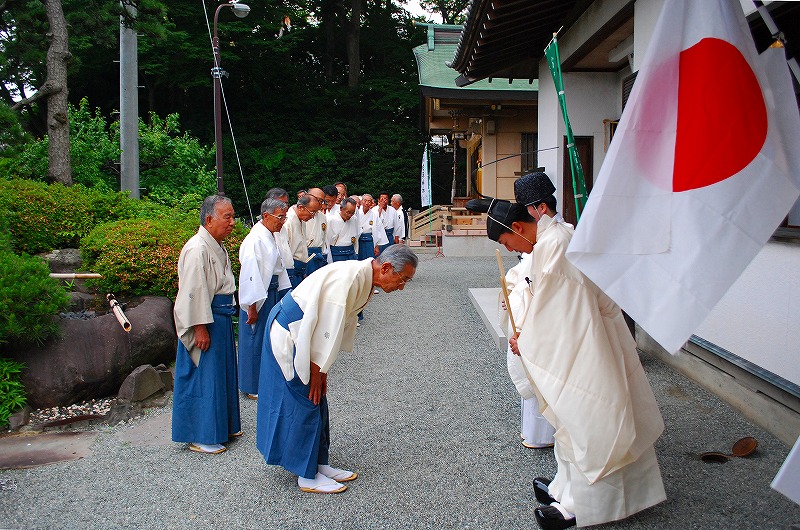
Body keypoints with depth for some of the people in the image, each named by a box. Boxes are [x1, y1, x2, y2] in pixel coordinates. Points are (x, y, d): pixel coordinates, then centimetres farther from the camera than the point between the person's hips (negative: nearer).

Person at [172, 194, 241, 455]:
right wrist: (200, 327, -22)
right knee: (203, 377, -1)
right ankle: (199, 436, 11)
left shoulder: (217, 247, 12)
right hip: (204, 319, -10)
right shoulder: (197, 249, -20)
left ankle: (222, 426, 32)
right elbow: (194, 291, -23)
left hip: (221, 317, 10)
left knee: (222, 373, 18)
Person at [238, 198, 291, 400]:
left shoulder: (273, 236, 8)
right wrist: (251, 307, -20)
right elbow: (249, 275, -22)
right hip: (258, 295, -9)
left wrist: (284, 291, 15)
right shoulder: (255, 240, -20)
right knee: (255, 340, 2)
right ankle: (251, 386, 16)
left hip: (273, 291, 9)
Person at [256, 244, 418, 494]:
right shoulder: (348, 277, -28)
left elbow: (343, 324, 9)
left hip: (305, 335, 9)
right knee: (304, 401, -3)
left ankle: (319, 463, 23)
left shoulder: (364, 280, 3)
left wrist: (321, 369, 9)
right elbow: (328, 328, -26)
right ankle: (307, 476, 8)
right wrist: (317, 371, -18)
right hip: (288, 334, -9)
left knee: (317, 399, 12)